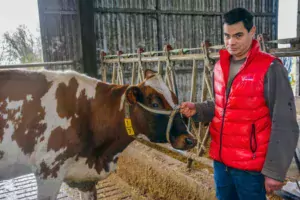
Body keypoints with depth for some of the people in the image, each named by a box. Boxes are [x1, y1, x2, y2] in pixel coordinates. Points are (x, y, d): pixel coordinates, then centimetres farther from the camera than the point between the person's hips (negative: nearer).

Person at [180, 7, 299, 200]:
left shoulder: (270, 69, -15)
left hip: (251, 167, -6)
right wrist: (197, 110, -3)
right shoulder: (220, 66, 5)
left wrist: (275, 171, -15)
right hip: (220, 161, 6)